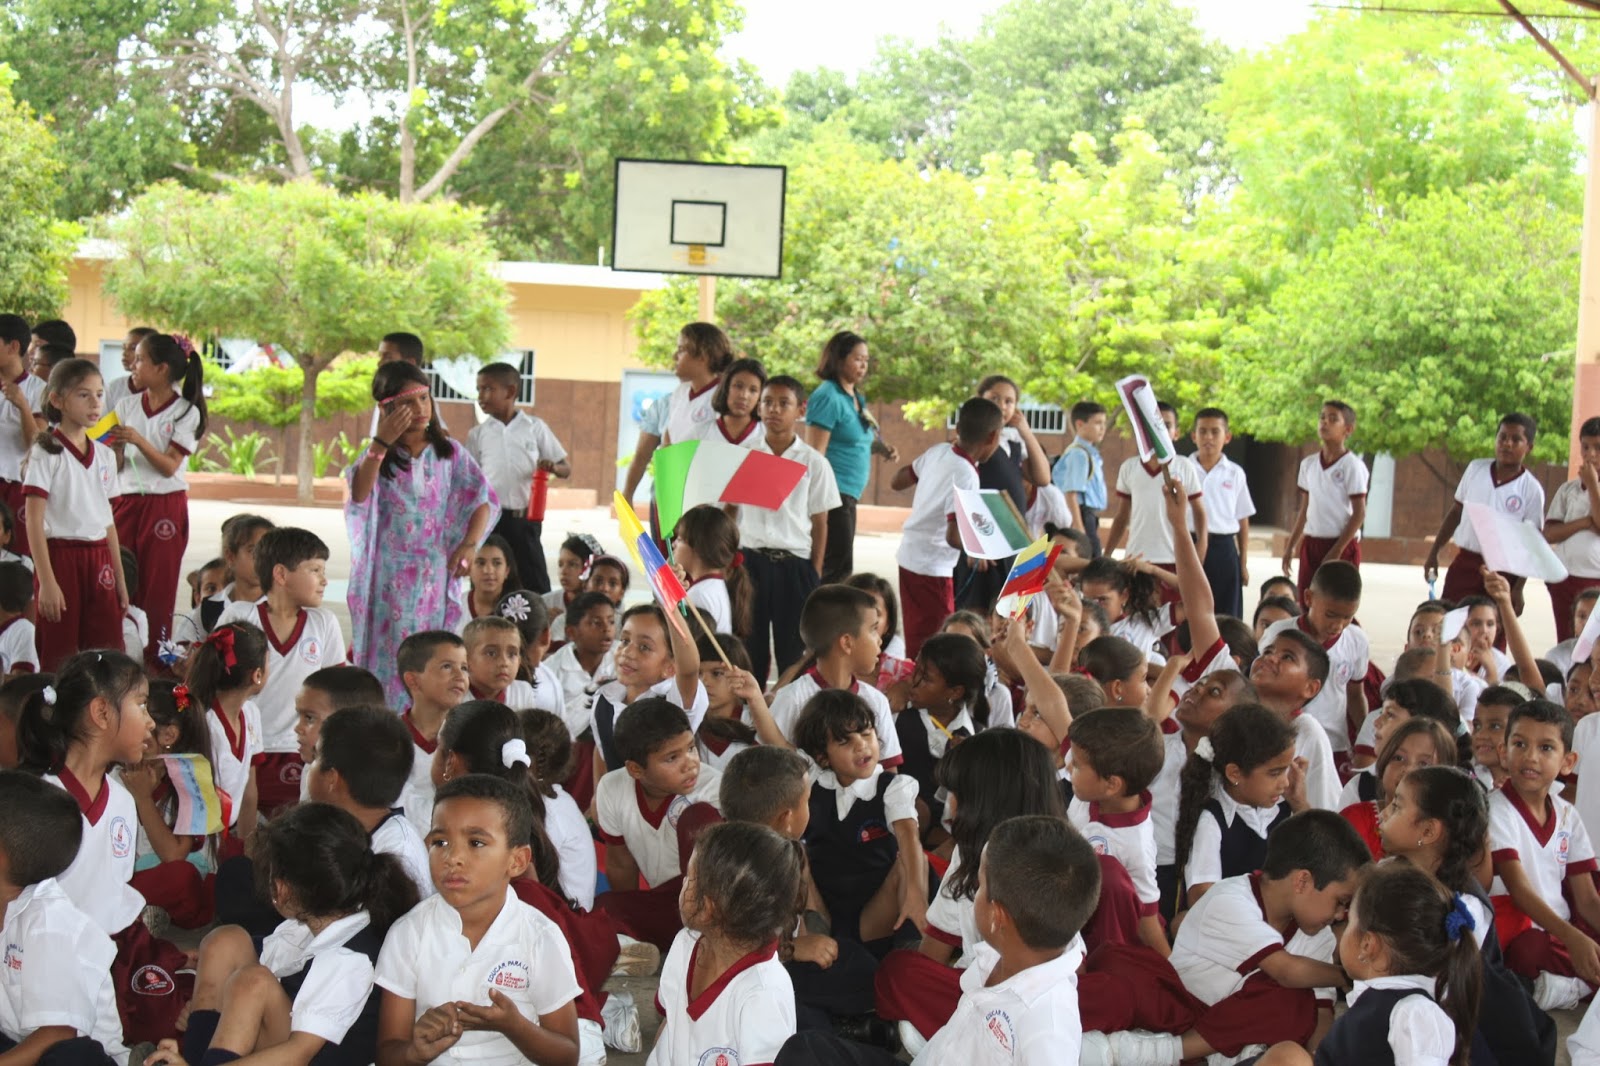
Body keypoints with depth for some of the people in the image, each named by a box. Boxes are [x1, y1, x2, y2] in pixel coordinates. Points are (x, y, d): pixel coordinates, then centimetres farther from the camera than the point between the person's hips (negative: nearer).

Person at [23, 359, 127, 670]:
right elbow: (34, 522, -11)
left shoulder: (105, 455, 10)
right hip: (61, 557, -5)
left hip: (99, 560, 5)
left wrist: (120, 579, 13)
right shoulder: (46, 453, -7)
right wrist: (46, 581, -17)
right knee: (58, 657, 0)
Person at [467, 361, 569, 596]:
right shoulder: (478, 434, 7)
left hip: (524, 519, -2)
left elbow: (566, 469, 6)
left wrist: (553, 467, -17)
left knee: (535, 584, -1)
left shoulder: (535, 427, 3)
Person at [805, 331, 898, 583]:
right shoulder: (828, 398, -12)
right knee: (840, 566, -13)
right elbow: (815, 454, -16)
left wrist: (882, 448, 7)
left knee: (839, 564, 10)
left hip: (847, 496, 9)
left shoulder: (857, 398, 14)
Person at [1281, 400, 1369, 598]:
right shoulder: (1308, 464, 9)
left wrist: (1337, 550, -16)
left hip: (1341, 546, -6)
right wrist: (1290, 546, 13)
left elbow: (1359, 513, -11)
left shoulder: (1352, 466, -9)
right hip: (1311, 544, 6)